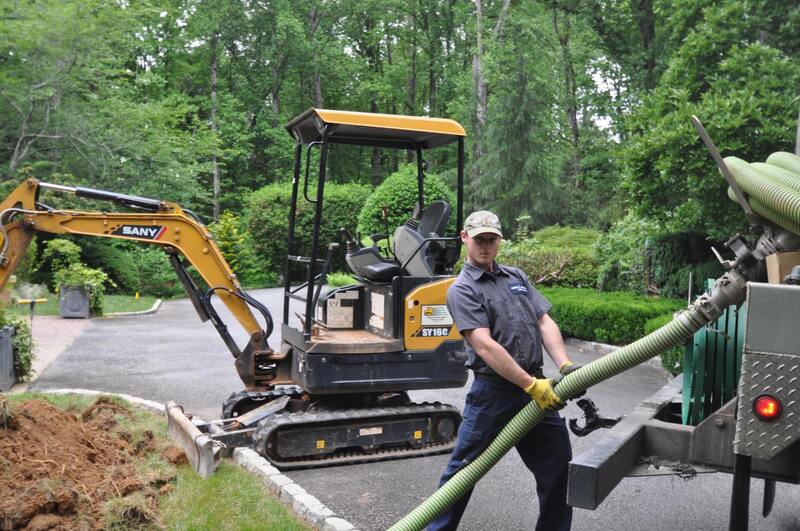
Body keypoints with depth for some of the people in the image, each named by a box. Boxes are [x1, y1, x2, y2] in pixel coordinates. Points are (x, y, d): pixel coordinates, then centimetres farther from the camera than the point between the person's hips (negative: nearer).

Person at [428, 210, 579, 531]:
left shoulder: (516, 277, 14)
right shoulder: (462, 290, -6)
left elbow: (545, 323, 8)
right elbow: (485, 346, -17)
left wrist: (565, 366, -9)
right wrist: (531, 384, -21)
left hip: (536, 388, 6)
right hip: (493, 392, -5)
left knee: (559, 468, 12)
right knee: (463, 471, 6)